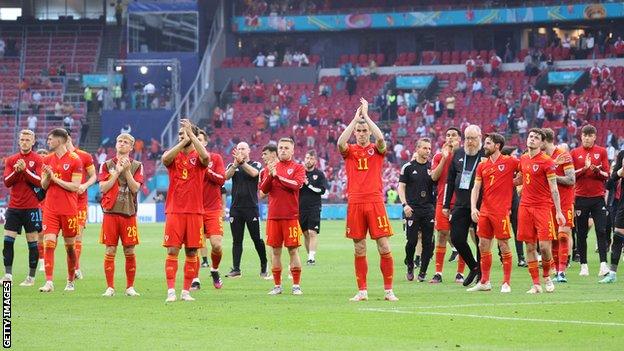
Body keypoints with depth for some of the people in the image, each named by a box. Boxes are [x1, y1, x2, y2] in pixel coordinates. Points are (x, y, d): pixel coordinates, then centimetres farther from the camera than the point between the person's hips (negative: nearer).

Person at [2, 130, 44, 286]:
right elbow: (7, 182, 2)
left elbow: (40, 181, -11)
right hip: (14, 207, 3)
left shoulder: (38, 160, 0)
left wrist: (25, 169, -20)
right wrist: (16, 171, -15)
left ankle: (31, 277, 6)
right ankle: (8, 275, -2)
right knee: (8, 240, -5)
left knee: (32, 242, 0)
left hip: (31, 207, -3)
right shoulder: (11, 160, 10)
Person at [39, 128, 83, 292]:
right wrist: (47, 177, -9)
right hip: (50, 209, 3)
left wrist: (55, 178, -13)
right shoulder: (47, 160, 11)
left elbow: (75, 186, -9)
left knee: (70, 246, 6)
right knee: (48, 243, -10)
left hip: (69, 210, -3)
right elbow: (43, 186, 12)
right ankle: (49, 282, -14)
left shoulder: (75, 160, -4)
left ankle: (70, 281, 21)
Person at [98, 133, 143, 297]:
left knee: (129, 251, 2)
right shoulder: (107, 165, 8)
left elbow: (135, 188, -5)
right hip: (110, 212, 0)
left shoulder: (136, 166, 7)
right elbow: (103, 188, -2)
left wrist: (127, 171, -12)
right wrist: (117, 172, -7)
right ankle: (110, 287, 3)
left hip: (129, 213, 0)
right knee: (110, 251, -2)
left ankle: (130, 287, 12)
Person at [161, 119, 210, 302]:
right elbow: (166, 158, -17)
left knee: (191, 252, 2)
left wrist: (191, 134, -19)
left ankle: (186, 291, 9)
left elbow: (205, 157, -21)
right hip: (174, 211, 0)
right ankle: (171, 291, -7)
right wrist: (184, 141, -17)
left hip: (195, 211, 0)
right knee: (172, 251, -6)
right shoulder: (173, 154, 8)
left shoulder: (198, 156, 4)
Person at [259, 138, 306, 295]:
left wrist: (278, 176, -12)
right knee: (275, 249, 4)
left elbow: (296, 185, -14)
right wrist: (270, 175, -13)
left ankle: (296, 285, 1)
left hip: (291, 215, -3)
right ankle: (277, 285, 10)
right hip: (273, 215, 3)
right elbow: (263, 189, 3)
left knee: (293, 249, -4)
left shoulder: (298, 168, 3)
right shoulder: (271, 167, 12)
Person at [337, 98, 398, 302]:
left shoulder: (377, 149, 7)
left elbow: (381, 138, -16)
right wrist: (355, 118, -13)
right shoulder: (350, 150, 9)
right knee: (359, 250, 4)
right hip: (355, 204, 1)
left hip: (375, 202, -1)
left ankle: (389, 290, 2)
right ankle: (362, 291, 10)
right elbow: (340, 143, -14)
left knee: (384, 248, -5)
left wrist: (366, 115, -12)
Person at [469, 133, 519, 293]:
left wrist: (515, 182, -4)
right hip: (484, 211, 6)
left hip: (501, 211, -6)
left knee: (504, 246, -3)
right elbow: (476, 188, 9)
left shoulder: (510, 162, -2)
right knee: (483, 246, 7)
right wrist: (473, 208, -2)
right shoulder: (482, 166, 12)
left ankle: (506, 283, 3)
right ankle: (484, 282, 16)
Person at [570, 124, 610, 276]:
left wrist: (598, 171, -17)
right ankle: (583, 265, 9)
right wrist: (584, 168, -15)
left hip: (598, 197, 0)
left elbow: (606, 176, 3)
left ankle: (603, 264, -11)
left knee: (601, 231, -8)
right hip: (581, 197, 0)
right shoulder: (574, 153, 6)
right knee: (581, 233, 3)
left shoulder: (601, 152, 6)